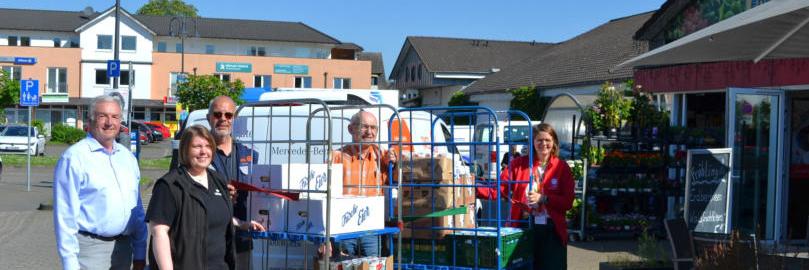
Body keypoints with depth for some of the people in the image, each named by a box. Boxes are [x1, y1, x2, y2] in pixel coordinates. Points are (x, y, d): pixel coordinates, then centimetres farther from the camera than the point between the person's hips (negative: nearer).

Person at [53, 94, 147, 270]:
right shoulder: (74, 158, -8)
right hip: (90, 248, -6)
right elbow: (65, 215, -11)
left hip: (123, 248, 6)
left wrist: (140, 254, 13)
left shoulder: (127, 157, 12)